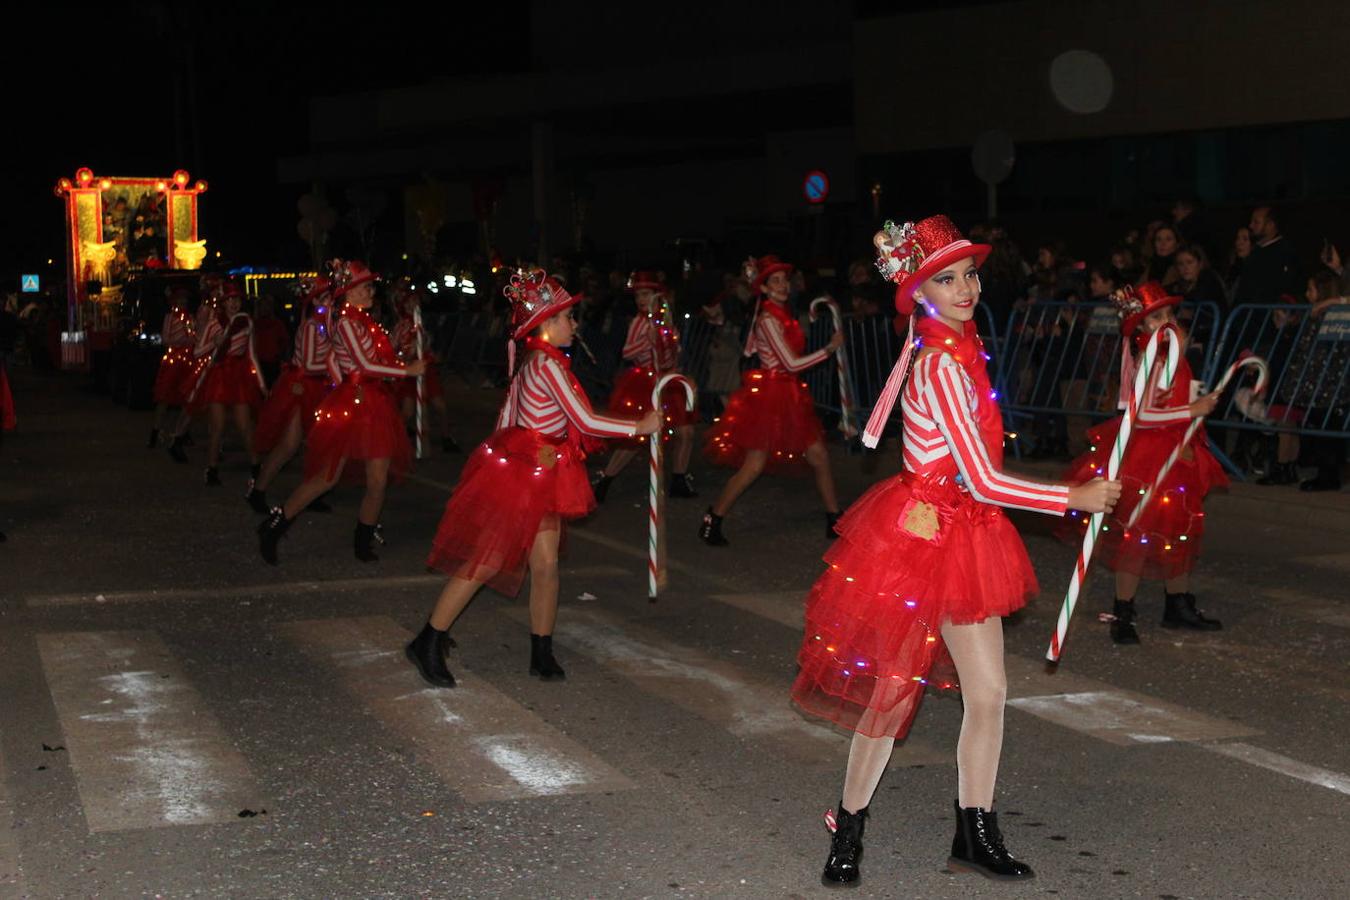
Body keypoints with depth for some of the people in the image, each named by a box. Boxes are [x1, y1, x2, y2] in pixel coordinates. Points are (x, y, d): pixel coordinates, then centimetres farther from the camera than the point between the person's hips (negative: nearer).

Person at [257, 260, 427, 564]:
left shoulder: (364, 320, 11)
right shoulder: (346, 322, -13)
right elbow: (365, 365, -18)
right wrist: (408, 371, -14)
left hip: (373, 403, 7)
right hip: (349, 404, -7)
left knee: (378, 480, 1)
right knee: (327, 478, -2)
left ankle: (363, 541, 16)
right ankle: (273, 529, 11)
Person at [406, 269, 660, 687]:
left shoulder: (528, 362, 10)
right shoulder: (548, 363, -19)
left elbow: (506, 420, 16)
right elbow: (586, 421, -20)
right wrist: (640, 426, -13)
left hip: (537, 476, 9)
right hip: (517, 475, -9)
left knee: (546, 563, 6)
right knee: (484, 563, -2)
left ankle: (542, 653, 13)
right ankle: (427, 644, 8)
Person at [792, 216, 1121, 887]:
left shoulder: (957, 347, 8)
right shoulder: (943, 366, -21)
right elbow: (984, 481, -21)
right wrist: (1076, 498, -13)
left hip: (962, 537, 9)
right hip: (921, 536, -9)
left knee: (989, 692, 8)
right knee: (893, 694, 2)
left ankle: (976, 837, 19)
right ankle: (847, 835, 19)